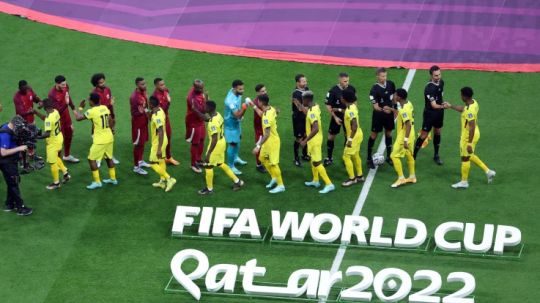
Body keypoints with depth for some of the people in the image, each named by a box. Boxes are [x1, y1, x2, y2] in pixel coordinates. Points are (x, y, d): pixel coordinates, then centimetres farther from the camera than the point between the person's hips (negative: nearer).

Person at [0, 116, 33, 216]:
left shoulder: (10, 129, 1)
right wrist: (19, 148, -28)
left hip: (11, 161, 10)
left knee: (12, 183, 19)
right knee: (14, 184, -2)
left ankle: (9, 205, 31)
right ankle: (20, 207, 6)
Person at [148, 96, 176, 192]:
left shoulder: (157, 117, -31)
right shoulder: (160, 111, -1)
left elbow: (161, 133, -33)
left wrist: (159, 149, -32)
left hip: (158, 142, -10)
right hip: (163, 140, 10)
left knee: (153, 164, 0)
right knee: (161, 161, 21)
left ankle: (169, 179, -1)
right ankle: (162, 181, 34)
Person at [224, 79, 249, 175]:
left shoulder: (237, 93, -11)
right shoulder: (231, 100, -38)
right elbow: (237, 115, -38)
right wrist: (244, 108, -53)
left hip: (237, 121, 10)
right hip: (231, 123, -10)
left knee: (238, 138, 28)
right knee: (232, 144, -2)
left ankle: (236, 157, 51)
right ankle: (230, 166, 12)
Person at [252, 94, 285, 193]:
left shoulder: (266, 117, -32)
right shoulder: (271, 109, -4)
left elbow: (267, 134, -33)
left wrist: (258, 146, -32)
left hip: (272, 141, -10)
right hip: (269, 141, 10)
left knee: (273, 163, 2)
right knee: (262, 158, 22)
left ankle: (280, 185, 13)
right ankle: (274, 178, 32)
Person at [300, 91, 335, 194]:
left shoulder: (311, 112, -27)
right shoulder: (315, 107, 1)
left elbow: (315, 129, -35)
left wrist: (305, 140, -33)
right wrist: (304, 110, 20)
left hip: (314, 140, -10)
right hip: (316, 139, 10)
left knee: (317, 163, -5)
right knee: (313, 160, 23)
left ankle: (329, 184, -4)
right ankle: (315, 181, 37)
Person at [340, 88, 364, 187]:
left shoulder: (350, 110, -27)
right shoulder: (352, 106, 1)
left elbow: (354, 126, -31)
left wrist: (350, 139, -28)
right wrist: (339, 110, 32)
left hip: (354, 136, -10)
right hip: (357, 134, 10)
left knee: (346, 156, -2)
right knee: (355, 155, 21)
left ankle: (352, 178, 4)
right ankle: (359, 176, 33)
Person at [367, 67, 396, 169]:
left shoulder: (390, 84, -6)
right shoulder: (375, 89, -21)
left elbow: (394, 96, 12)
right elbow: (375, 106, -25)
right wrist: (383, 109, -43)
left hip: (389, 113, 5)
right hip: (378, 114, -5)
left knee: (388, 133, 15)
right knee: (374, 134, 4)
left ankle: (389, 156, 28)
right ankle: (369, 158, 13)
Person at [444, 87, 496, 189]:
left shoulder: (470, 111, -31)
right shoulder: (473, 102, -2)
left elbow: (472, 128, -30)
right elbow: (463, 109, 20)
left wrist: (469, 143, -26)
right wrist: (450, 106, 28)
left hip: (468, 136, -9)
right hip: (475, 134, 9)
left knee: (465, 158, 8)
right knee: (470, 156, 25)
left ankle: (464, 182, 23)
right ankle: (488, 171, 27)